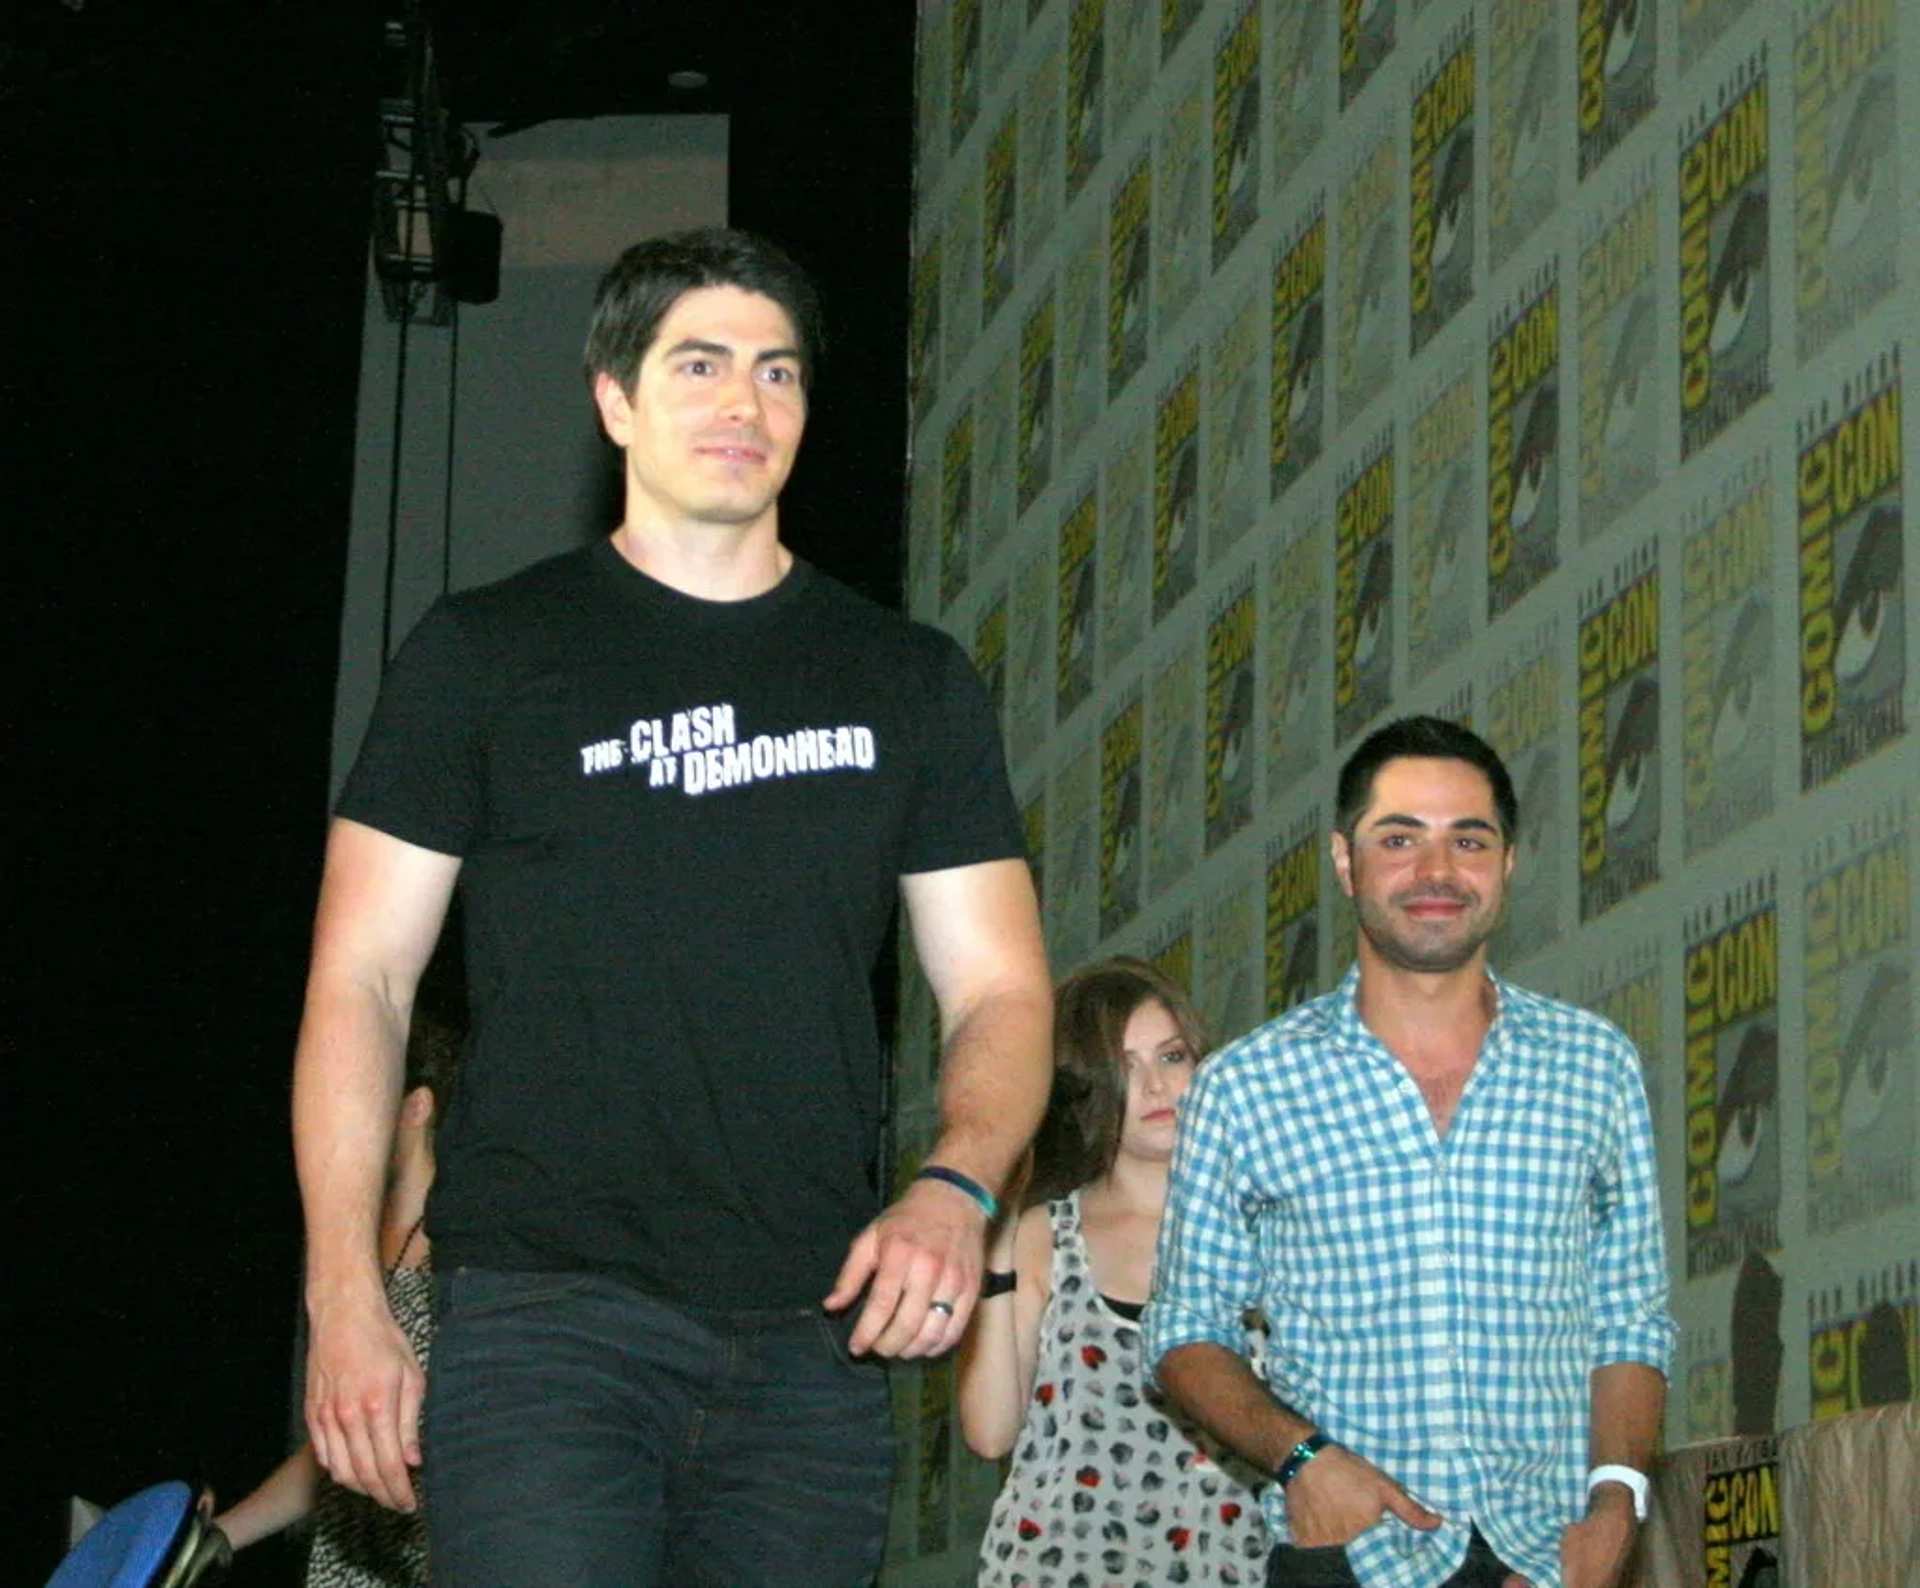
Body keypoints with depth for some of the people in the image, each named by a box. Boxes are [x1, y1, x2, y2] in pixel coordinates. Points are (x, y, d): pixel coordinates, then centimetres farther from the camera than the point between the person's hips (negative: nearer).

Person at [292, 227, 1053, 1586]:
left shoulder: (911, 680, 15)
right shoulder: (486, 655, 8)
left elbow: (1002, 991, 13)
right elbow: (361, 979, 5)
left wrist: (957, 1188, -9)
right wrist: (345, 1295, -6)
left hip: (817, 1338, 3)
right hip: (548, 1316, -3)